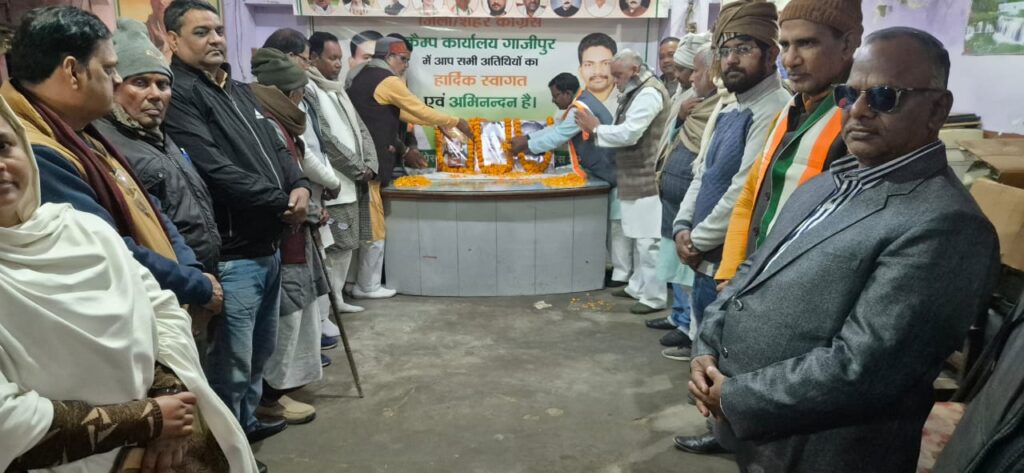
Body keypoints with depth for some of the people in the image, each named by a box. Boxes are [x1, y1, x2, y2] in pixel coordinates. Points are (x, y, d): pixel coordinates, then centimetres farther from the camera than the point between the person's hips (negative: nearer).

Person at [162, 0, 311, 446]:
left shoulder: (240, 90, 17)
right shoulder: (177, 94, -12)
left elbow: (275, 147, 14)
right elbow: (215, 170, -22)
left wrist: (300, 186, -7)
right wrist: (283, 202, -14)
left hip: (268, 246, 9)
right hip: (231, 254, -9)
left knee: (260, 350, 22)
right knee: (232, 363, 1)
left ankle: (246, 422, 41)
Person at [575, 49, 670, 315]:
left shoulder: (649, 93, -15)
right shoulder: (639, 92, 18)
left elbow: (629, 133, -22)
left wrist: (596, 128, -9)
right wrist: (598, 129, 1)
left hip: (647, 179, -10)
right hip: (637, 178, 10)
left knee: (647, 239, -6)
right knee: (638, 237, 16)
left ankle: (654, 297, 1)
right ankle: (638, 286, 27)